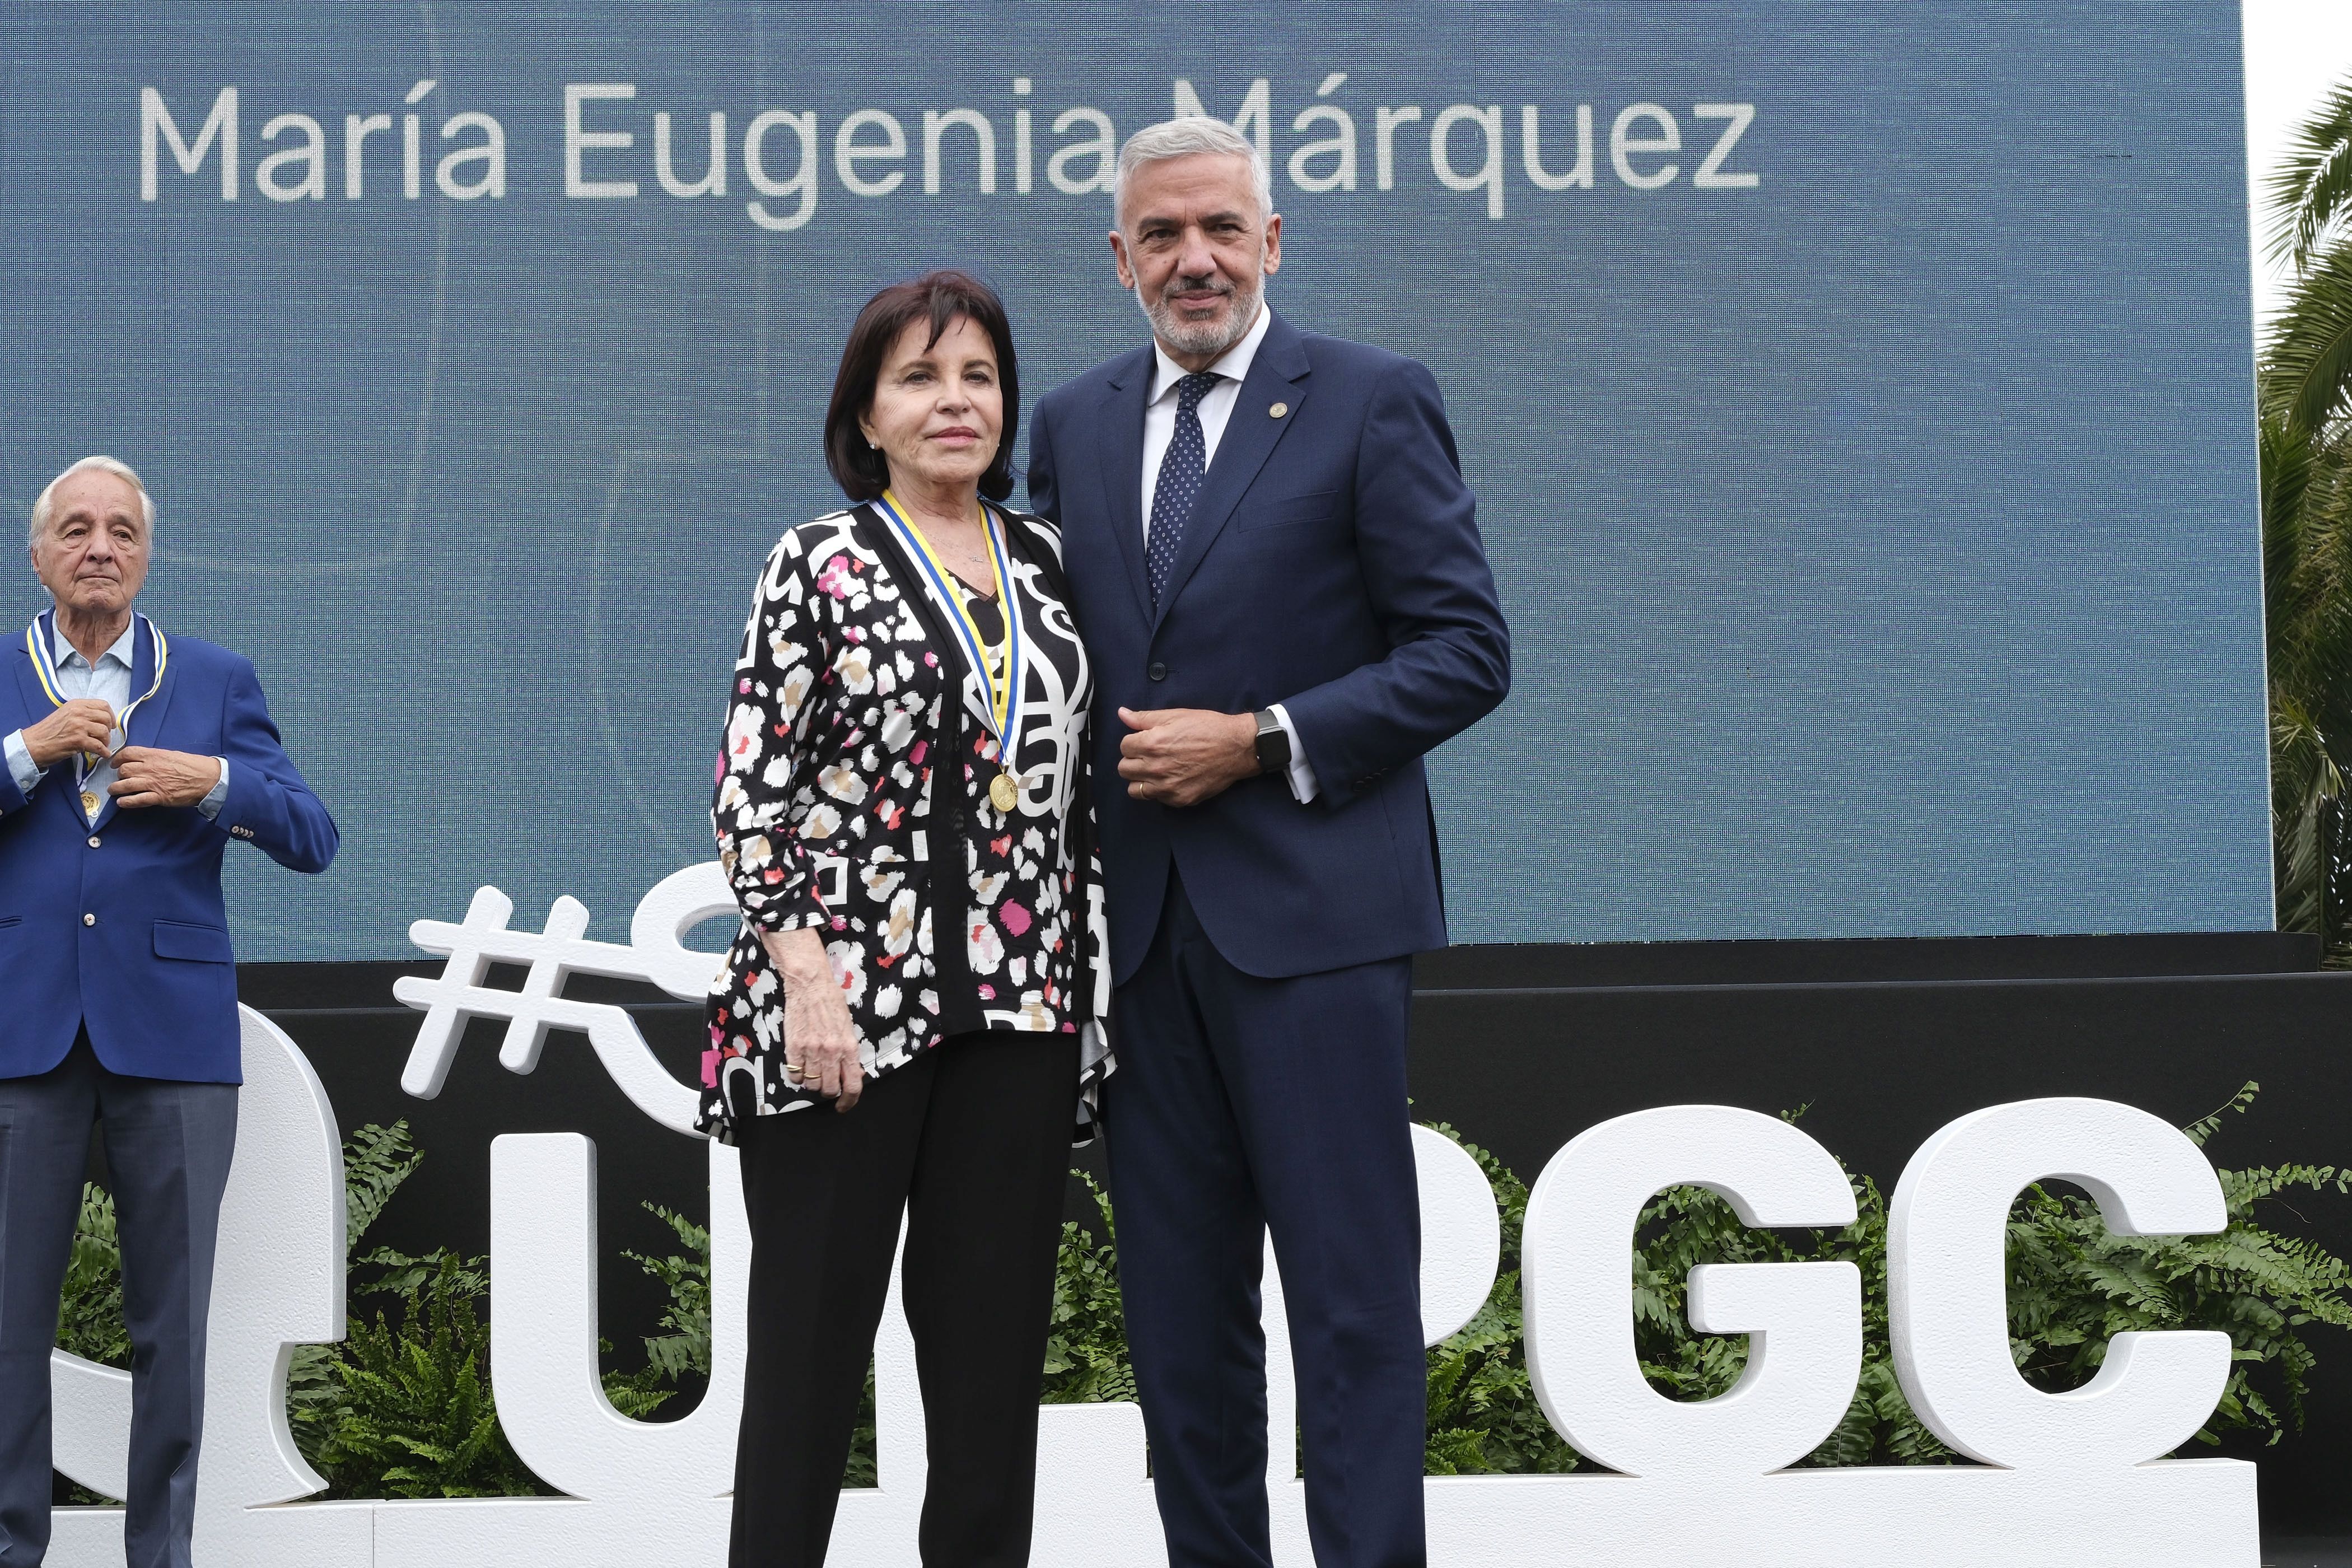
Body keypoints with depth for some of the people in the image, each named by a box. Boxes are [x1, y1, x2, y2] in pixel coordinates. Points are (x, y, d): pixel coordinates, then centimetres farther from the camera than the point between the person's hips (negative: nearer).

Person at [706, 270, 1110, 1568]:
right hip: (845, 1005, -4)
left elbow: (1079, 786, 15)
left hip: (1021, 1014, 4)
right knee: (814, 1335, 1)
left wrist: (1092, 985, 10)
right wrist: (806, 981, -14)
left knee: (993, 1332, 7)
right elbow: (751, 789, -5)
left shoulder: (1047, 563, 12)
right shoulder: (818, 567, -1)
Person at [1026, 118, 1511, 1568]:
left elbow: (1468, 651, -6)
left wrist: (1259, 742, -14)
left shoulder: (1372, 402, -2)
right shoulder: (1074, 426, 14)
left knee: (1352, 1295, -4)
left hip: (1312, 908, -5)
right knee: (1180, 1308, 9)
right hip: (1139, 920, 5)